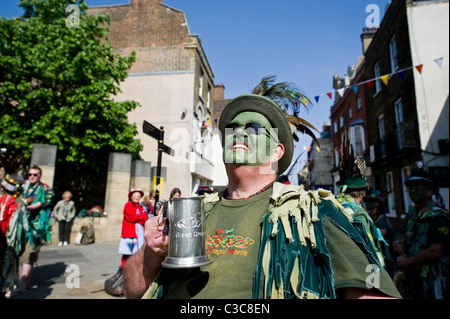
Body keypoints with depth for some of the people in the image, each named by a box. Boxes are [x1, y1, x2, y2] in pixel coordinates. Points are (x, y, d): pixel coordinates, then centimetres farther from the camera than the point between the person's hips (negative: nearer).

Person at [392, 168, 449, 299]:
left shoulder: (438, 216, -14)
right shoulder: (411, 215, 10)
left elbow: (435, 251, -22)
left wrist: (407, 261, -14)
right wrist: (401, 245, 0)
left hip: (432, 281, -7)